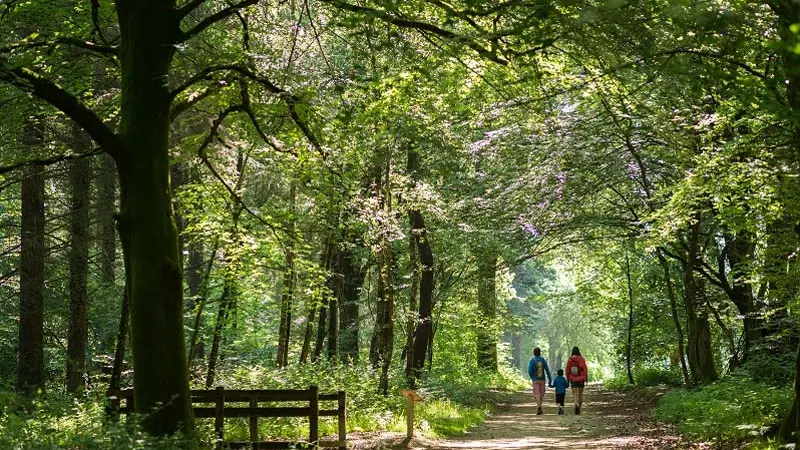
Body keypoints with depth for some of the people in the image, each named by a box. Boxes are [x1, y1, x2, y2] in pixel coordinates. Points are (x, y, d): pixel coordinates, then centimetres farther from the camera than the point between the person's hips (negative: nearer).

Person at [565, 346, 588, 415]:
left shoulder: (569, 360, -4)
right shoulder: (581, 359, -7)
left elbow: (567, 370, -1)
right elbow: (585, 369, -7)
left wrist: (568, 379, 9)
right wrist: (586, 379, -1)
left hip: (573, 380, 0)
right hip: (581, 379, 0)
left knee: (574, 394, 1)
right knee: (580, 394, 13)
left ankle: (576, 404, -28)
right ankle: (579, 409, 16)